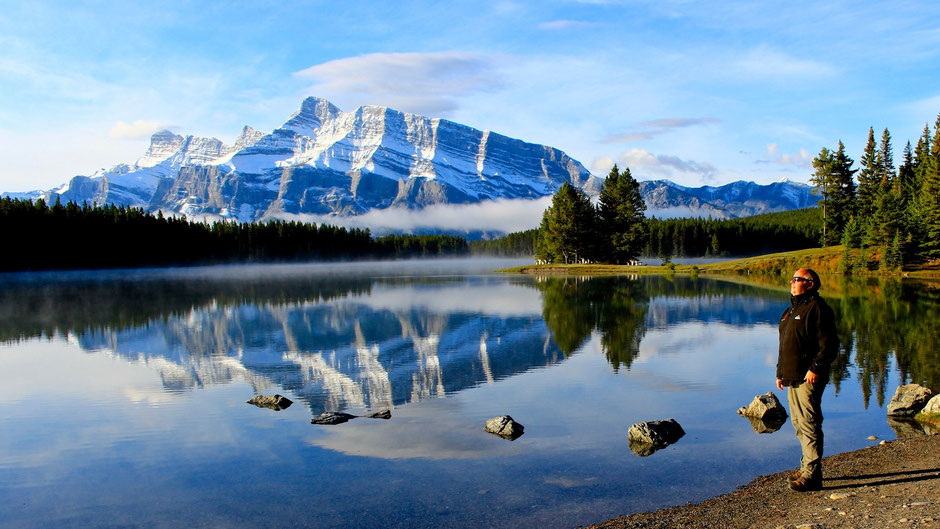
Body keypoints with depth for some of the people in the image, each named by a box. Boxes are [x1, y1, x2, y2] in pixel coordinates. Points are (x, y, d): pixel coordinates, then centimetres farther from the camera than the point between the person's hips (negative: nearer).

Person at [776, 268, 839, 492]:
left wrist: (816, 368, -20)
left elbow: (829, 344, -16)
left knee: (808, 424, -8)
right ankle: (807, 467, 24)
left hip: (809, 378, -10)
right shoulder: (792, 309, 20)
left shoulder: (817, 308, -10)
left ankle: (812, 474, -4)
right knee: (799, 423, 14)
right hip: (793, 377, 10)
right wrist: (781, 372, 21)